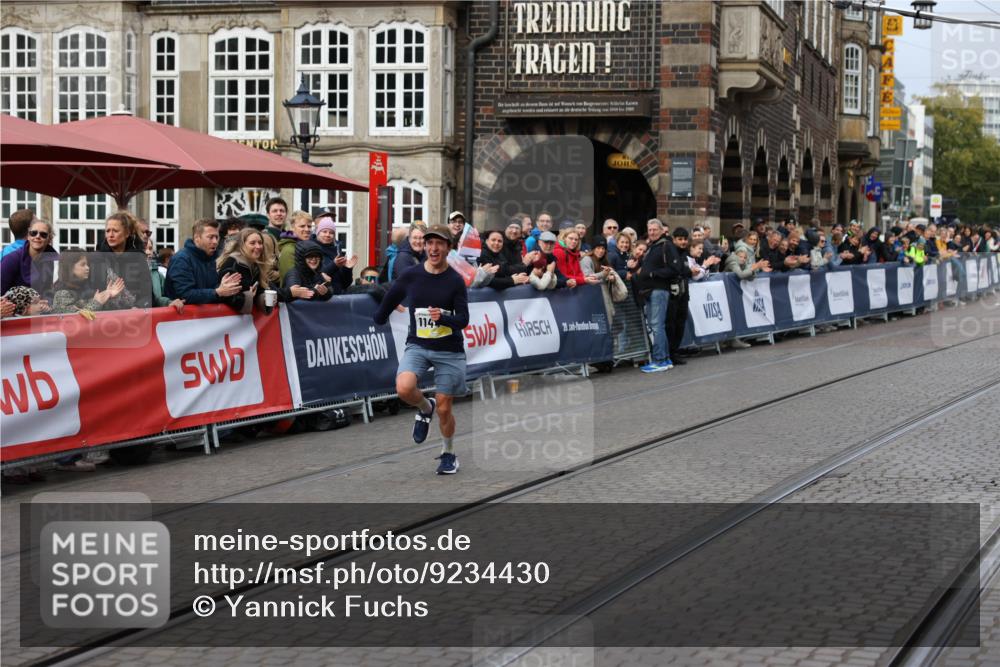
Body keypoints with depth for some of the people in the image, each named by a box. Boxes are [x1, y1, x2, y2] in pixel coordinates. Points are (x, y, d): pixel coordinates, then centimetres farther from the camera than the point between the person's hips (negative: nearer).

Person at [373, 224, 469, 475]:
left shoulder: (455, 281, -8)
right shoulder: (410, 276, -4)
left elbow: (463, 320, -13)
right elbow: (389, 299, 14)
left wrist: (442, 317, -31)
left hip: (449, 350, -1)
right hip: (417, 345, 1)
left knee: (443, 409, 3)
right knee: (404, 388, -27)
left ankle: (449, 454, 30)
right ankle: (425, 409, 8)